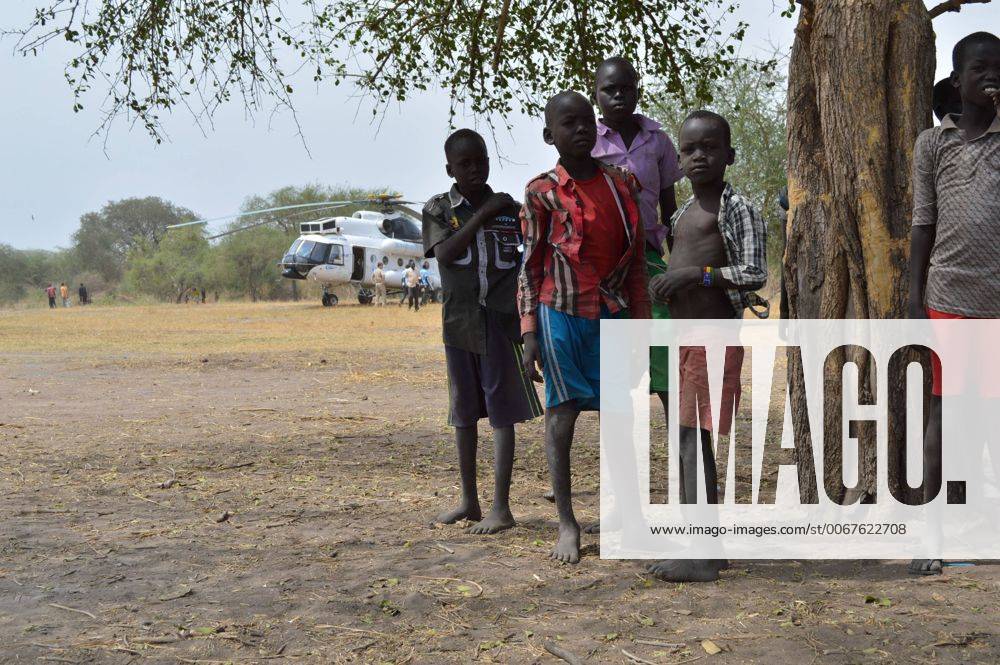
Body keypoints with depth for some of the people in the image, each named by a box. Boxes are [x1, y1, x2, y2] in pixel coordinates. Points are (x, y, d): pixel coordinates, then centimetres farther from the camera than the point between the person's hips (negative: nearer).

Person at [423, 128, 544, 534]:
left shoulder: (509, 208, 5)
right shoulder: (439, 209, 4)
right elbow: (445, 254, -13)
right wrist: (482, 215, -16)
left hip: (501, 321, -1)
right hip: (459, 320, 1)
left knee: (501, 413, -2)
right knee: (464, 413, 10)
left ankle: (501, 507, 1)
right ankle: (469, 501, 20)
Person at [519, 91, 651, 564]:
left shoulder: (622, 185, 7)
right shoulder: (542, 192, -3)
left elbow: (636, 262, 10)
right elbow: (529, 266, -2)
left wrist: (641, 325, 7)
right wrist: (529, 334, -8)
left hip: (611, 315, 3)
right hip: (561, 313, -3)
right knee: (561, 414, 0)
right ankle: (566, 525, 7)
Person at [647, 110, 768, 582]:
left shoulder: (737, 209, -7)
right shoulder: (681, 214, 17)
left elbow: (755, 274, -16)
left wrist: (697, 274, -23)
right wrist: (662, 285, 13)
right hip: (683, 335, 9)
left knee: (695, 441, -12)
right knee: (688, 443, 10)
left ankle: (700, 557, -10)